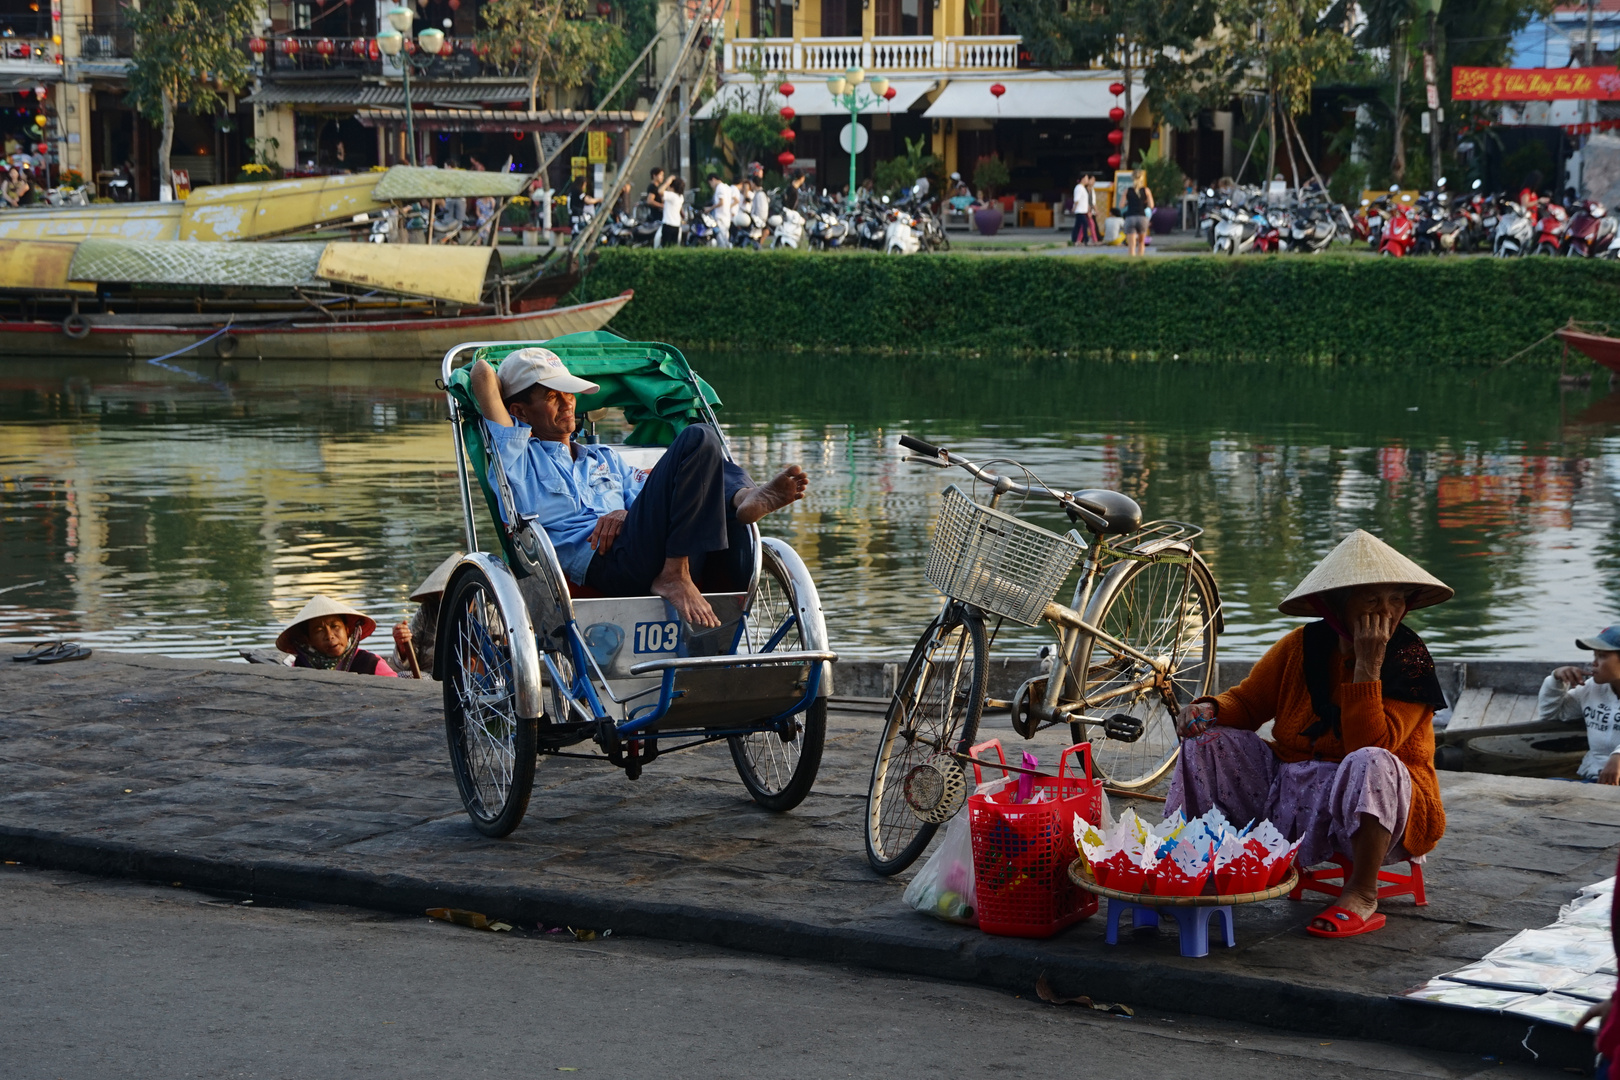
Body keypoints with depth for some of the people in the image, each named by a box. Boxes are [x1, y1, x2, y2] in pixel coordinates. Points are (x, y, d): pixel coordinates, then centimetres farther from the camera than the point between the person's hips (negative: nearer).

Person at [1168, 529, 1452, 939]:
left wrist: (1368, 665, -27)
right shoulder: (1303, 647, -1)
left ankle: (1362, 895, -27)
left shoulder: (1409, 659, -13)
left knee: (1370, 763, -38)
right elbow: (1248, 701, 10)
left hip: (1371, 811, -5)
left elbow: (1369, 744, -24)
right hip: (1289, 795, 5)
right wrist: (1210, 709, -12)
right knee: (1207, 740, -7)